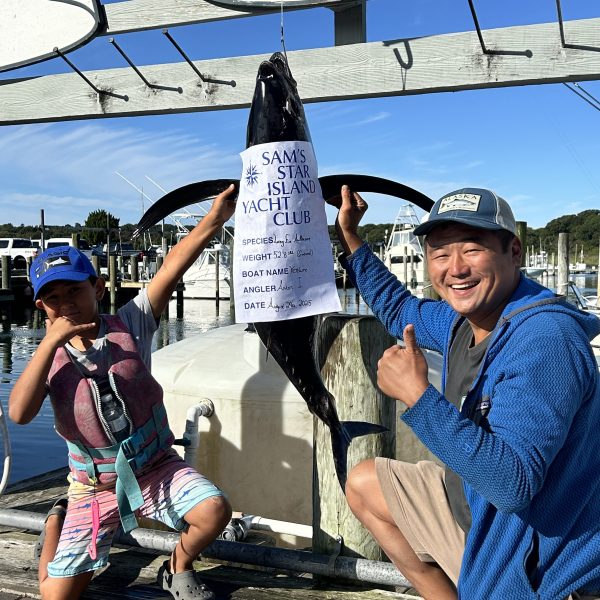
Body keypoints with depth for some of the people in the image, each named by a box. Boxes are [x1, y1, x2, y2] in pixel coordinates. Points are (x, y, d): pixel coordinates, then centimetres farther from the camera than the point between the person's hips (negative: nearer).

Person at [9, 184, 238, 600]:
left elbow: (172, 268, -23)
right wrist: (51, 341, -28)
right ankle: (58, 523, 31)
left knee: (215, 511, -25)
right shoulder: (50, 358, -6)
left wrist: (215, 218, -32)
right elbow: (19, 413, -24)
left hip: (156, 468, 0)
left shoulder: (129, 327, -10)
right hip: (94, 487, 1)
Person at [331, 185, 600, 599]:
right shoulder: (465, 319, -4)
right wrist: (349, 236, 15)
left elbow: (512, 484, -36)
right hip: (476, 502, 9)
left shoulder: (544, 339, -30)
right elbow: (399, 310, 18)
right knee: (363, 484, 16)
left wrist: (418, 396, -36)